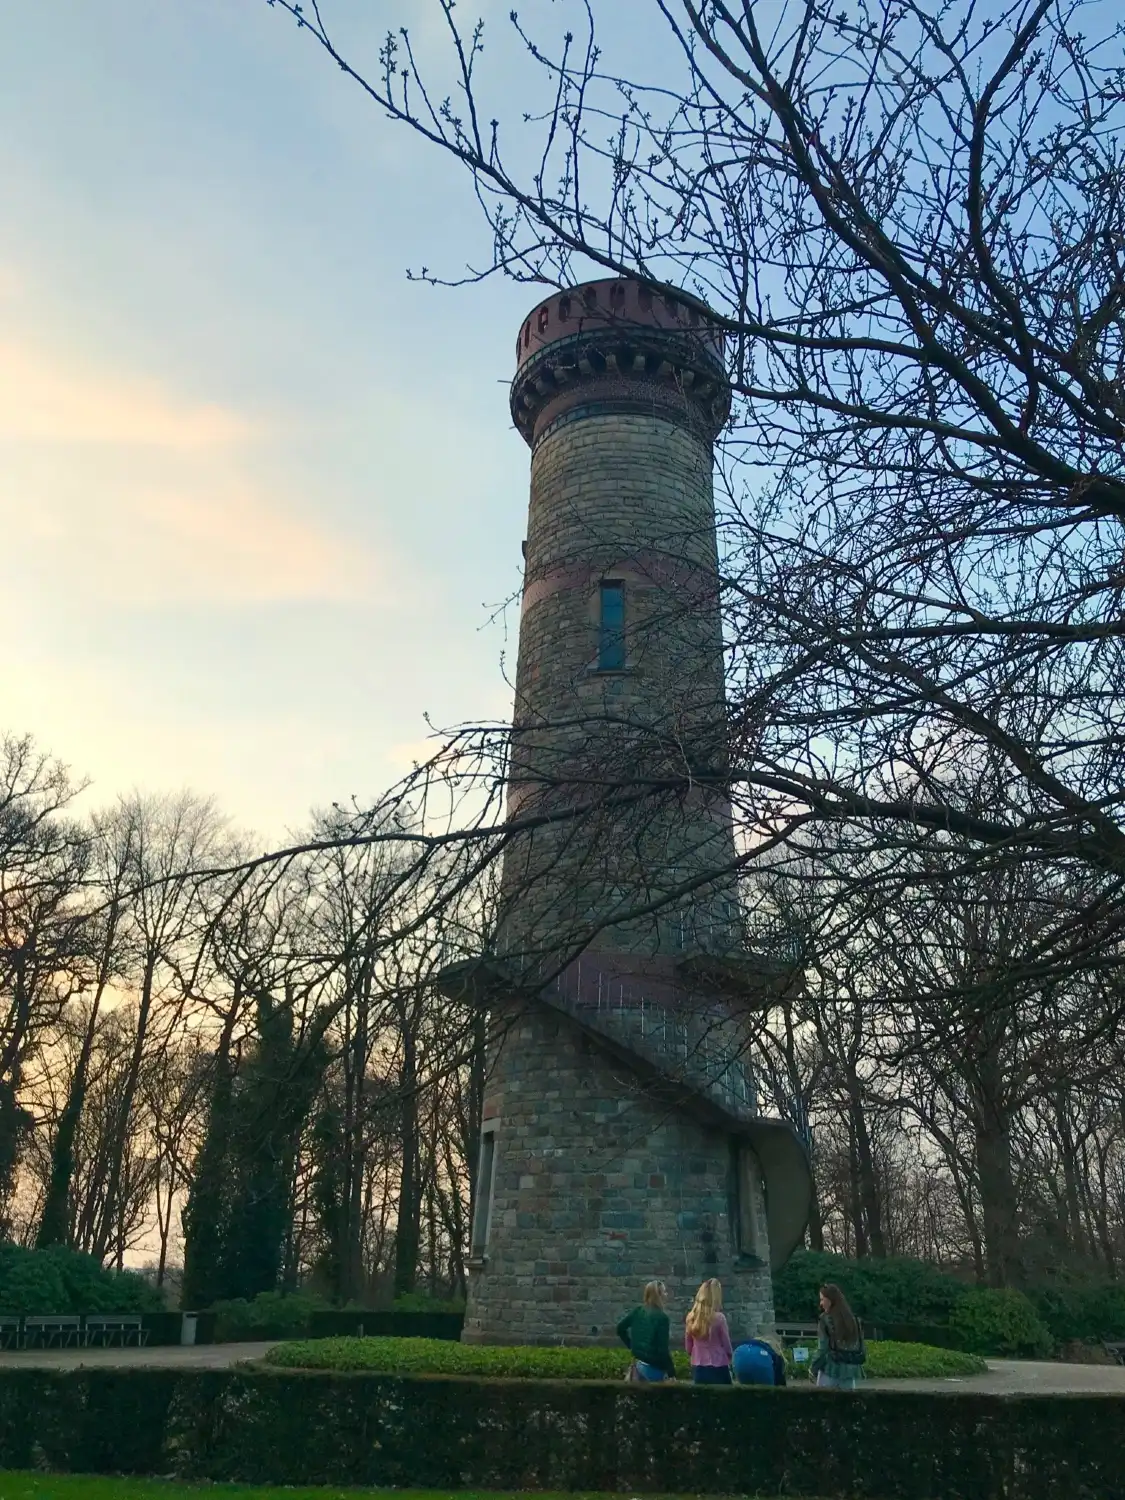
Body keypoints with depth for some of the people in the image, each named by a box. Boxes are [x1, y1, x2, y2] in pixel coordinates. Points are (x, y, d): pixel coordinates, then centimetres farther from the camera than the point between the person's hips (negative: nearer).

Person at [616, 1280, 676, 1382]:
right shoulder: (661, 1317, -16)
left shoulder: (637, 1311, 4)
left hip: (638, 1363, 7)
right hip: (653, 1367, -7)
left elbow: (620, 1328, 12)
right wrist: (671, 1373, -12)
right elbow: (663, 1348, -19)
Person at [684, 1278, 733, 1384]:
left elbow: (688, 1348, 9)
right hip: (718, 1368, -5)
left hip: (698, 1368, 5)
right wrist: (731, 1358, 15)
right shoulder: (718, 1318, -15)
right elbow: (726, 1345, -4)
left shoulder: (691, 1318, 0)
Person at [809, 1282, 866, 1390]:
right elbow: (862, 1347, 10)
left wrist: (813, 1368, -1)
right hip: (850, 1370, 5)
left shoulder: (826, 1319, -9)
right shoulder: (854, 1319, 8)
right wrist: (857, 1365, 20)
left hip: (831, 1369, -5)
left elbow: (823, 1348, -12)